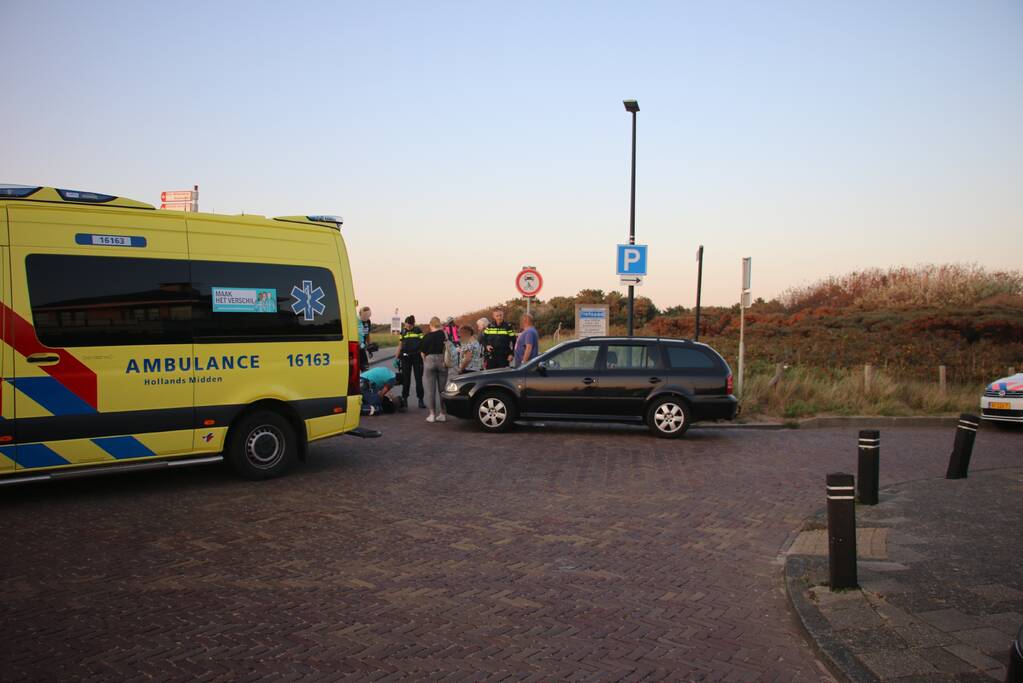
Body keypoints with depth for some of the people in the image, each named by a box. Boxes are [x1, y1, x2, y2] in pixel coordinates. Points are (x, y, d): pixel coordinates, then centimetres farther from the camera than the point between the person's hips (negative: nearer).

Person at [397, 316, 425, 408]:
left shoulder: (418, 331, -1)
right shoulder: (403, 332, 7)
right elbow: (400, 345, 11)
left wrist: (424, 358, -5)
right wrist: (397, 358, 8)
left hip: (417, 357, -2)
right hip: (406, 358, 2)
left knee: (419, 379, 0)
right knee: (406, 379, 6)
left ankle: (420, 400, 5)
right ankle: (404, 399, 15)